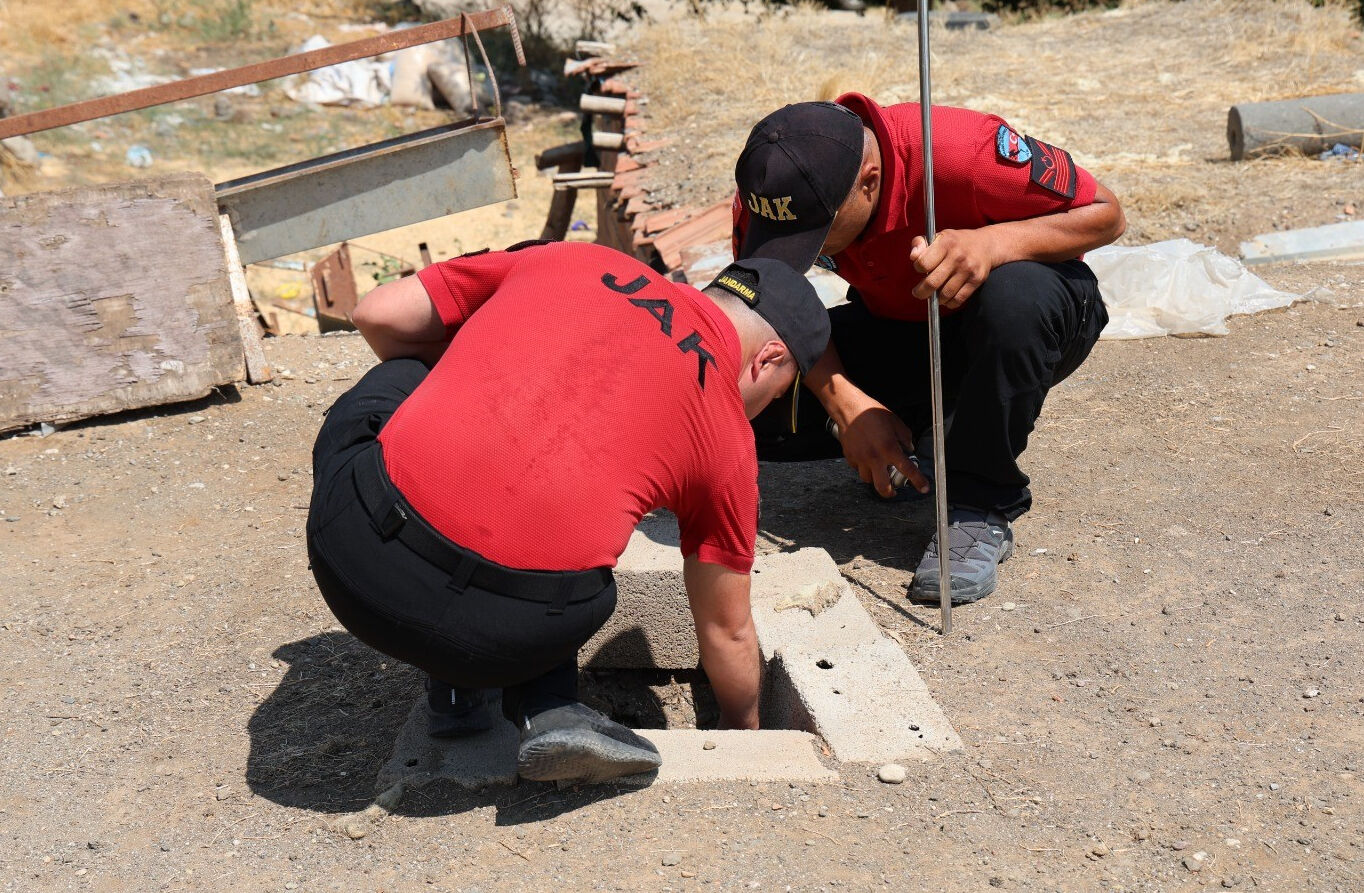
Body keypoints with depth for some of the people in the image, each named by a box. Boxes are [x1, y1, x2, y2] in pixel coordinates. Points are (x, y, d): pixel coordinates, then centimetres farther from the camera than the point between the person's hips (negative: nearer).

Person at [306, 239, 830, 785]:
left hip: (353, 559, 0)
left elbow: (377, 315, 20)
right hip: (512, 635, 1)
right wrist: (745, 735, 46)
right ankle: (545, 708, 11)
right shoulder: (729, 435, 15)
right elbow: (727, 632, 26)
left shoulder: (572, 261, 19)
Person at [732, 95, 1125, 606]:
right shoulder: (769, 191, -21)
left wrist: (994, 242, -41)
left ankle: (980, 505, -20)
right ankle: (917, 436, 4)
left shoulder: (960, 152, -33)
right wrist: (846, 403, -27)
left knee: (1015, 295, -41)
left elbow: (1106, 214, -22)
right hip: (894, 330, 3)